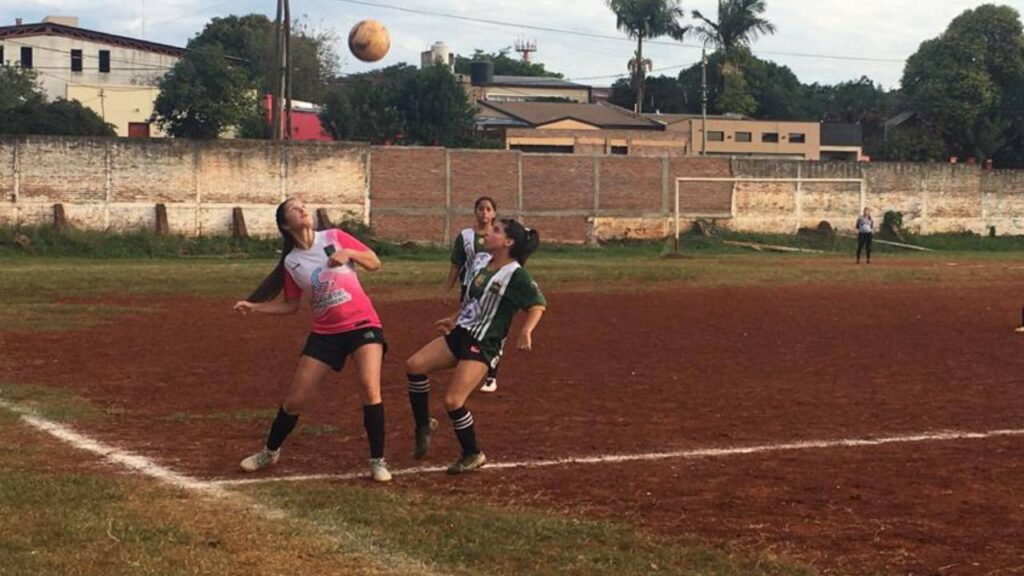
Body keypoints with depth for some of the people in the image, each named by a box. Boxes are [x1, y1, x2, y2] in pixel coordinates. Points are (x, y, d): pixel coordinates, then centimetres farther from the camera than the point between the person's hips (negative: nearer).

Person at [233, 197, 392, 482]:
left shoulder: (334, 237, -3)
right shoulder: (291, 262, 1)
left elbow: (375, 263, 1)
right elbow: (290, 305, 8)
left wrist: (349, 253, -17)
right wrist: (254, 306, -3)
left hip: (362, 324, -2)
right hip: (325, 333, 2)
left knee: (369, 388, -22)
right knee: (295, 400, 5)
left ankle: (378, 461, -10)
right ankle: (270, 452, 30)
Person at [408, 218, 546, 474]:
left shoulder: (515, 274, -15)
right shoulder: (480, 261, 8)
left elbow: (538, 304, -15)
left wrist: (526, 331, -29)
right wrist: (455, 318, 28)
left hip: (483, 345, -8)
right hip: (460, 333, 8)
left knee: (453, 401, -14)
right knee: (415, 365, -7)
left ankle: (473, 455, 8)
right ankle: (424, 425, 10)